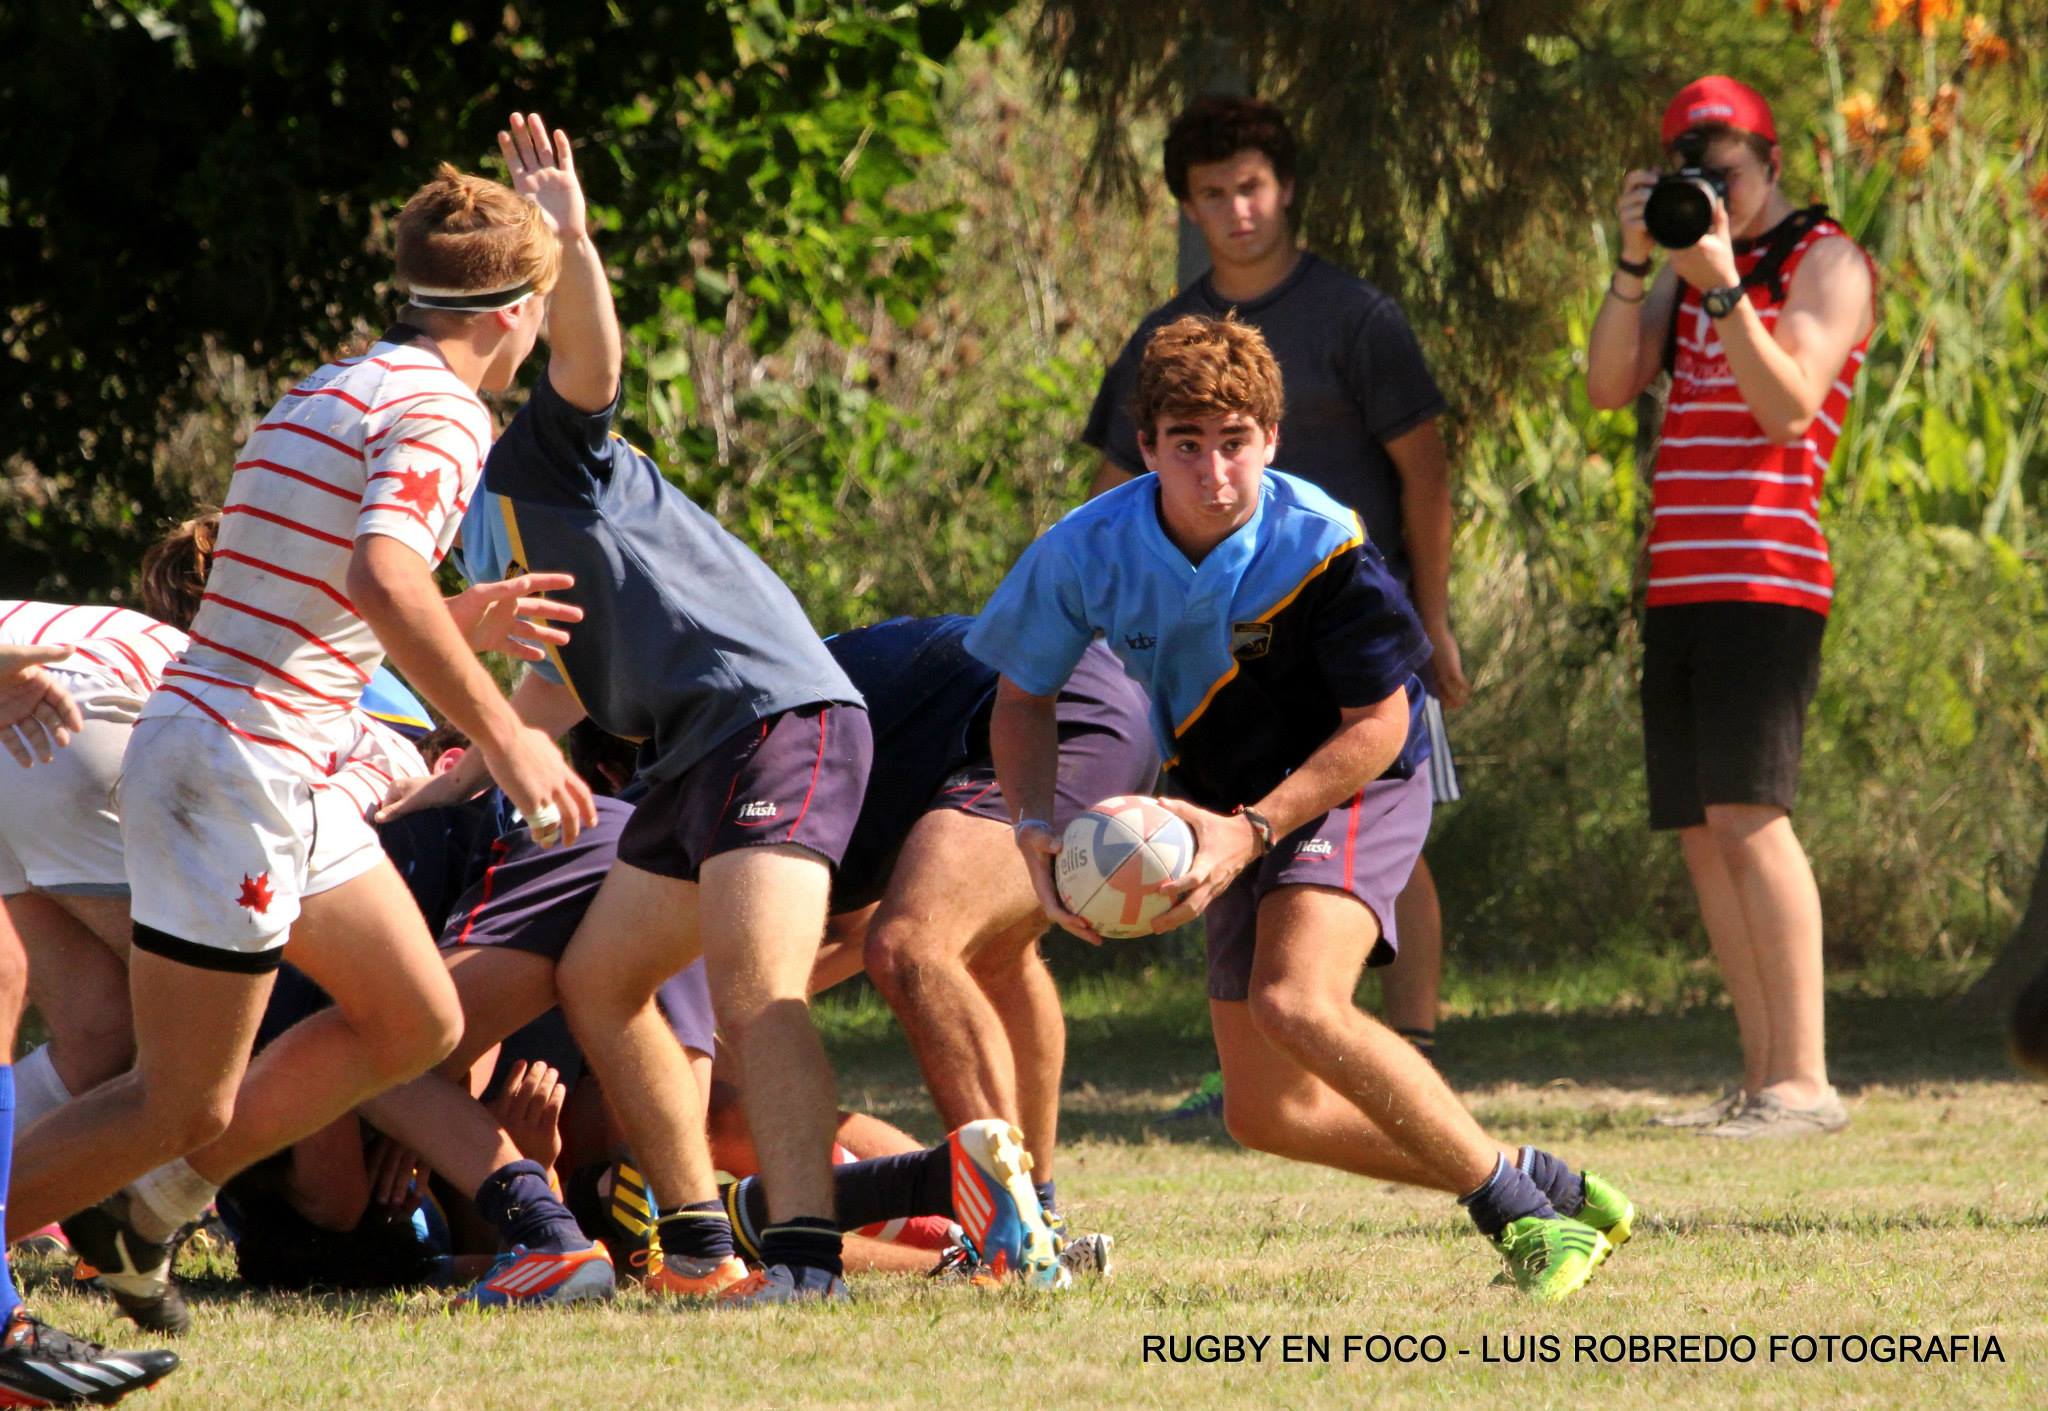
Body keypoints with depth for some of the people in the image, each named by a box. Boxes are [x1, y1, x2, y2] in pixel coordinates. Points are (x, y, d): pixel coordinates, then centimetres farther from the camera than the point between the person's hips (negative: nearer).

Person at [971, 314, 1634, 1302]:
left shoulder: (1319, 547, -26)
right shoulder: (1090, 552, -14)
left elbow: (1379, 725, -18)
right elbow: (1022, 700, 1)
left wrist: (1251, 832, -27)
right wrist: (1035, 829, -17)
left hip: (1353, 789, -6)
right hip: (1234, 817, 6)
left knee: (1296, 1003, -33)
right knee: (1269, 1113, 3)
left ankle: (1521, 1216, -22)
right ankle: (1541, 1185, 17)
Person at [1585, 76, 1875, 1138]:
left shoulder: (1827, 262, 0)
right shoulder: (1686, 266, 20)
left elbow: (1789, 406, -14)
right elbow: (1609, 386, 7)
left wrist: (1723, 286, -23)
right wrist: (1636, 262, -4)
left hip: (1766, 576, -7)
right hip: (1678, 582, 8)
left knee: (1747, 812, -18)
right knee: (1702, 833, 4)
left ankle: (1803, 1080, -23)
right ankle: (1761, 1079, 7)